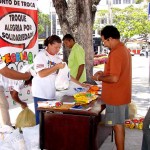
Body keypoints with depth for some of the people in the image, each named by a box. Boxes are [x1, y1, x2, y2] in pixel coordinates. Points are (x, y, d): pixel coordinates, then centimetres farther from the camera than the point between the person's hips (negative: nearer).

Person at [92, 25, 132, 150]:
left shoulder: (115, 53, -22)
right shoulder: (124, 50, 9)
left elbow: (114, 78, -27)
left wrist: (99, 78, -11)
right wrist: (105, 73, 12)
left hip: (116, 97, -10)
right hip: (122, 95, 10)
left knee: (117, 125, 0)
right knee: (120, 124, 18)